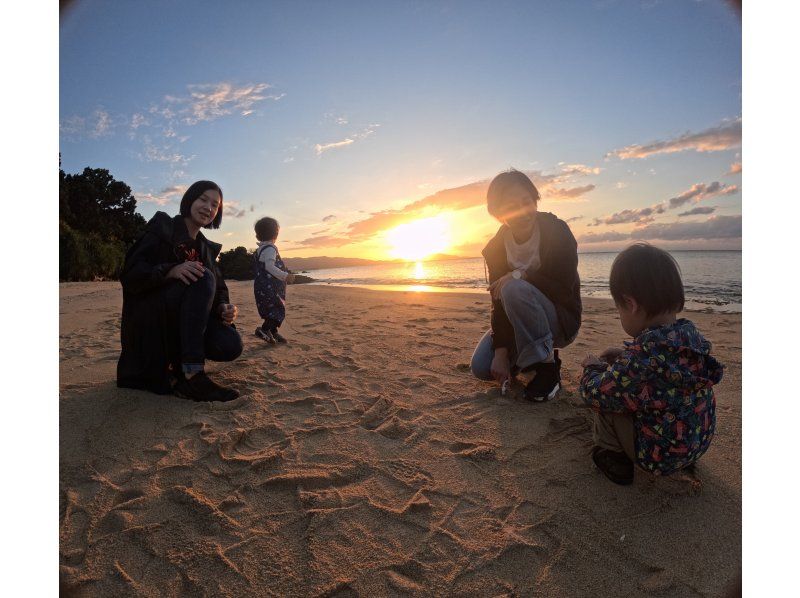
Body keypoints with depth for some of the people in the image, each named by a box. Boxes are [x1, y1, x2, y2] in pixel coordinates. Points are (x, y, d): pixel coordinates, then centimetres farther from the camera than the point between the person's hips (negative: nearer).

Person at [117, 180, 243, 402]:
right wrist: (172, 271, -29)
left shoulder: (206, 248, 15)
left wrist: (224, 308, -15)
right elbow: (130, 273, -11)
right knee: (203, 278, -31)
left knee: (231, 346, -24)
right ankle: (193, 374, -35)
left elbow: (218, 291, 8)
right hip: (151, 318, -4)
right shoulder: (162, 227, 0)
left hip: (183, 323, 4)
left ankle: (177, 361, 6)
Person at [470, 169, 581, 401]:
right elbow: (497, 299, -11)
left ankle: (548, 365, -18)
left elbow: (565, 285, -22)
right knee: (481, 368, -14)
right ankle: (526, 359, 17)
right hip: (518, 325, 4)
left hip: (561, 319, -4)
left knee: (515, 289, -34)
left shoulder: (557, 231, -16)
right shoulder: (496, 247, -6)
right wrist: (501, 351, -18)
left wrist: (520, 275, -28)